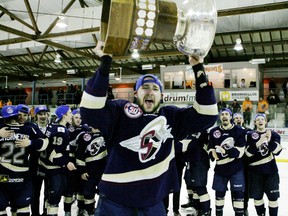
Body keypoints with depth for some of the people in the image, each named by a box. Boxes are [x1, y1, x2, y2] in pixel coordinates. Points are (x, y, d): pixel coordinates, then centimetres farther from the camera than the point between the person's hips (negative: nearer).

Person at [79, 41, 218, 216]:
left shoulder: (172, 116, 2)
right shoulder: (120, 110, -8)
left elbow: (207, 115, -4)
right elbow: (90, 111, -24)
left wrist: (198, 69, -11)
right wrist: (105, 63, -28)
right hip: (115, 201, -3)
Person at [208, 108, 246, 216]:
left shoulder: (239, 131, -5)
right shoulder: (213, 131, 4)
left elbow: (240, 151, -12)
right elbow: (210, 149, 6)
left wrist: (226, 151, -25)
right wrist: (213, 153, -17)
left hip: (236, 168, -2)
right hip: (220, 168, 3)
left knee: (238, 193, -2)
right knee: (219, 192, 12)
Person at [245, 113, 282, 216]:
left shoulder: (273, 134, 4)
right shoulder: (250, 135, 1)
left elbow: (277, 151, -11)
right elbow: (248, 152, -11)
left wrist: (269, 141, -28)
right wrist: (258, 143, -24)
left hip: (271, 169, 0)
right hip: (255, 170, 0)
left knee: (273, 196, 2)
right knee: (257, 196, 9)